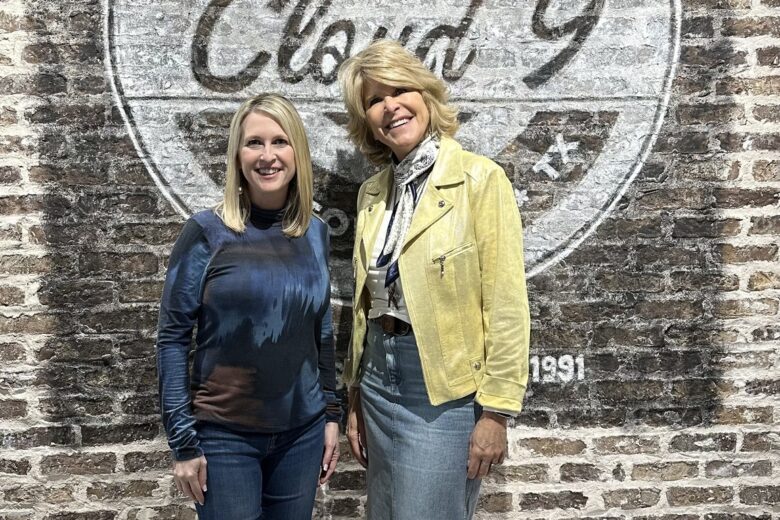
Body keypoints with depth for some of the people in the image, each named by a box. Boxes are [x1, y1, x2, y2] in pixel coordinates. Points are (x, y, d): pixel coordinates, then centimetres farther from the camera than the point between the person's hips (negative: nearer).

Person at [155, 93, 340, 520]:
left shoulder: (315, 233, 2)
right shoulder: (207, 232, -10)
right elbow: (172, 338, -8)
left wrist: (332, 413, 10)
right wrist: (183, 440, -9)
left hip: (303, 431, 4)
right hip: (224, 435, -3)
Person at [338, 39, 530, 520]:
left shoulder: (479, 179, -11)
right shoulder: (373, 192, 8)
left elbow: (506, 305, -13)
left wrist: (496, 411, -14)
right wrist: (355, 399, 15)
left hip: (445, 390, -6)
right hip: (380, 379, 7)